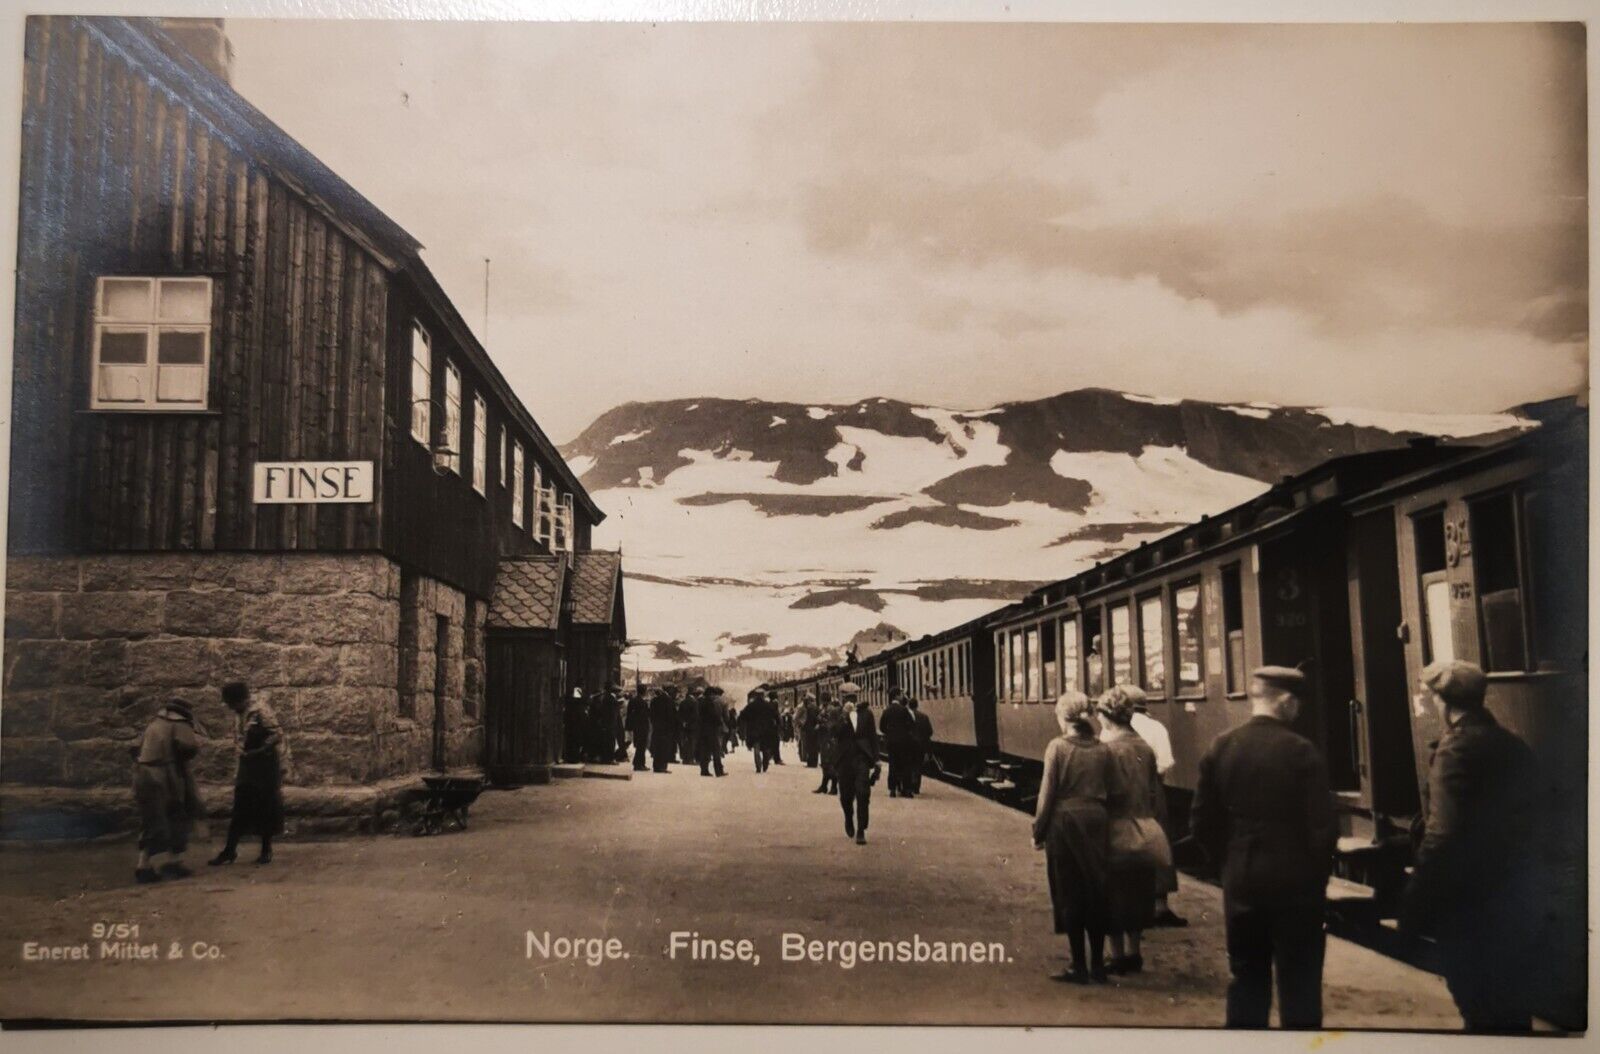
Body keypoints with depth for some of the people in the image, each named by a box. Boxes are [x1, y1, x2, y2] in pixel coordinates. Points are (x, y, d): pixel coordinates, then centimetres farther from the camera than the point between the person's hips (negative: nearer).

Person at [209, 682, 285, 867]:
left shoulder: (260, 711, -16)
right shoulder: (243, 713, 10)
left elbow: (277, 734, -21)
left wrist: (257, 752, -21)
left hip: (265, 770, -8)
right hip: (248, 769, 8)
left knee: (266, 810, 2)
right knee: (240, 810, 8)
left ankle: (266, 850, 12)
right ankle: (229, 850, 13)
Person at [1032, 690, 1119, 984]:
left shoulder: (1057, 747, -10)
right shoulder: (1102, 749, 0)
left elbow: (1047, 793, -9)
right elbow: (1115, 793, 2)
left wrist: (1038, 831, -1)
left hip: (1065, 822, -4)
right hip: (1097, 822, 4)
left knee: (1070, 894, 6)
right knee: (1096, 891, 13)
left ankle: (1079, 967, 10)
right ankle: (1097, 965, 18)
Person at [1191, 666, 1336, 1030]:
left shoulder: (1220, 747, -1)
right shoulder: (1300, 750, -14)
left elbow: (1202, 823, 2)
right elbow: (1323, 826, -14)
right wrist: (1317, 875, 2)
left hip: (1240, 884, 4)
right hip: (1295, 884, -4)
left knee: (1247, 980, 14)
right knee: (1299, 986, 6)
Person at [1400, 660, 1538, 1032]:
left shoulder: (1456, 749, -17)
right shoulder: (1513, 746, 7)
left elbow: (1443, 836, -22)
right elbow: (1526, 819, 14)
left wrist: (1415, 905, -17)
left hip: (1470, 903, -8)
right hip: (1514, 893, 8)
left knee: (1481, 1009, 1)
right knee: (1512, 1005, 18)